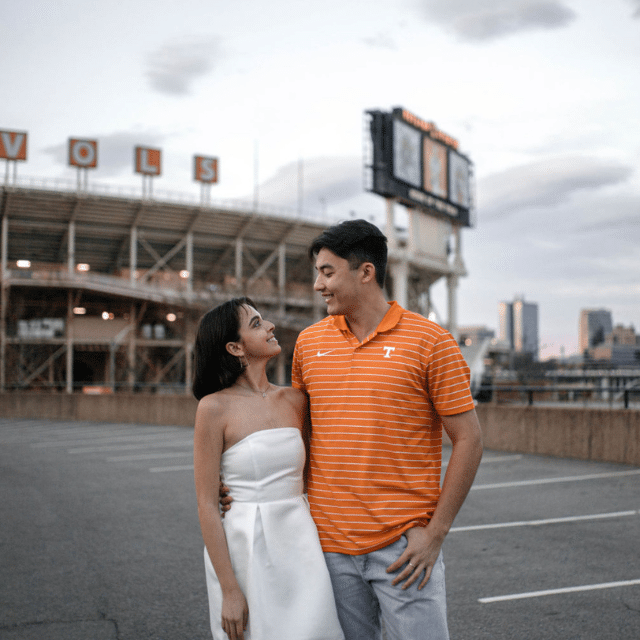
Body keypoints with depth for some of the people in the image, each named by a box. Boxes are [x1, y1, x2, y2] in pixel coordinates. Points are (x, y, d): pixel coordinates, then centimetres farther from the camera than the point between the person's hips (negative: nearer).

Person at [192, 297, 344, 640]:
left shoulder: (294, 400, 6)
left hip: (299, 545, 4)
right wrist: (229, 590, -13)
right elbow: (207, 506, -9)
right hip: (242, 548, -4)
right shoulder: (215, 407, -8)